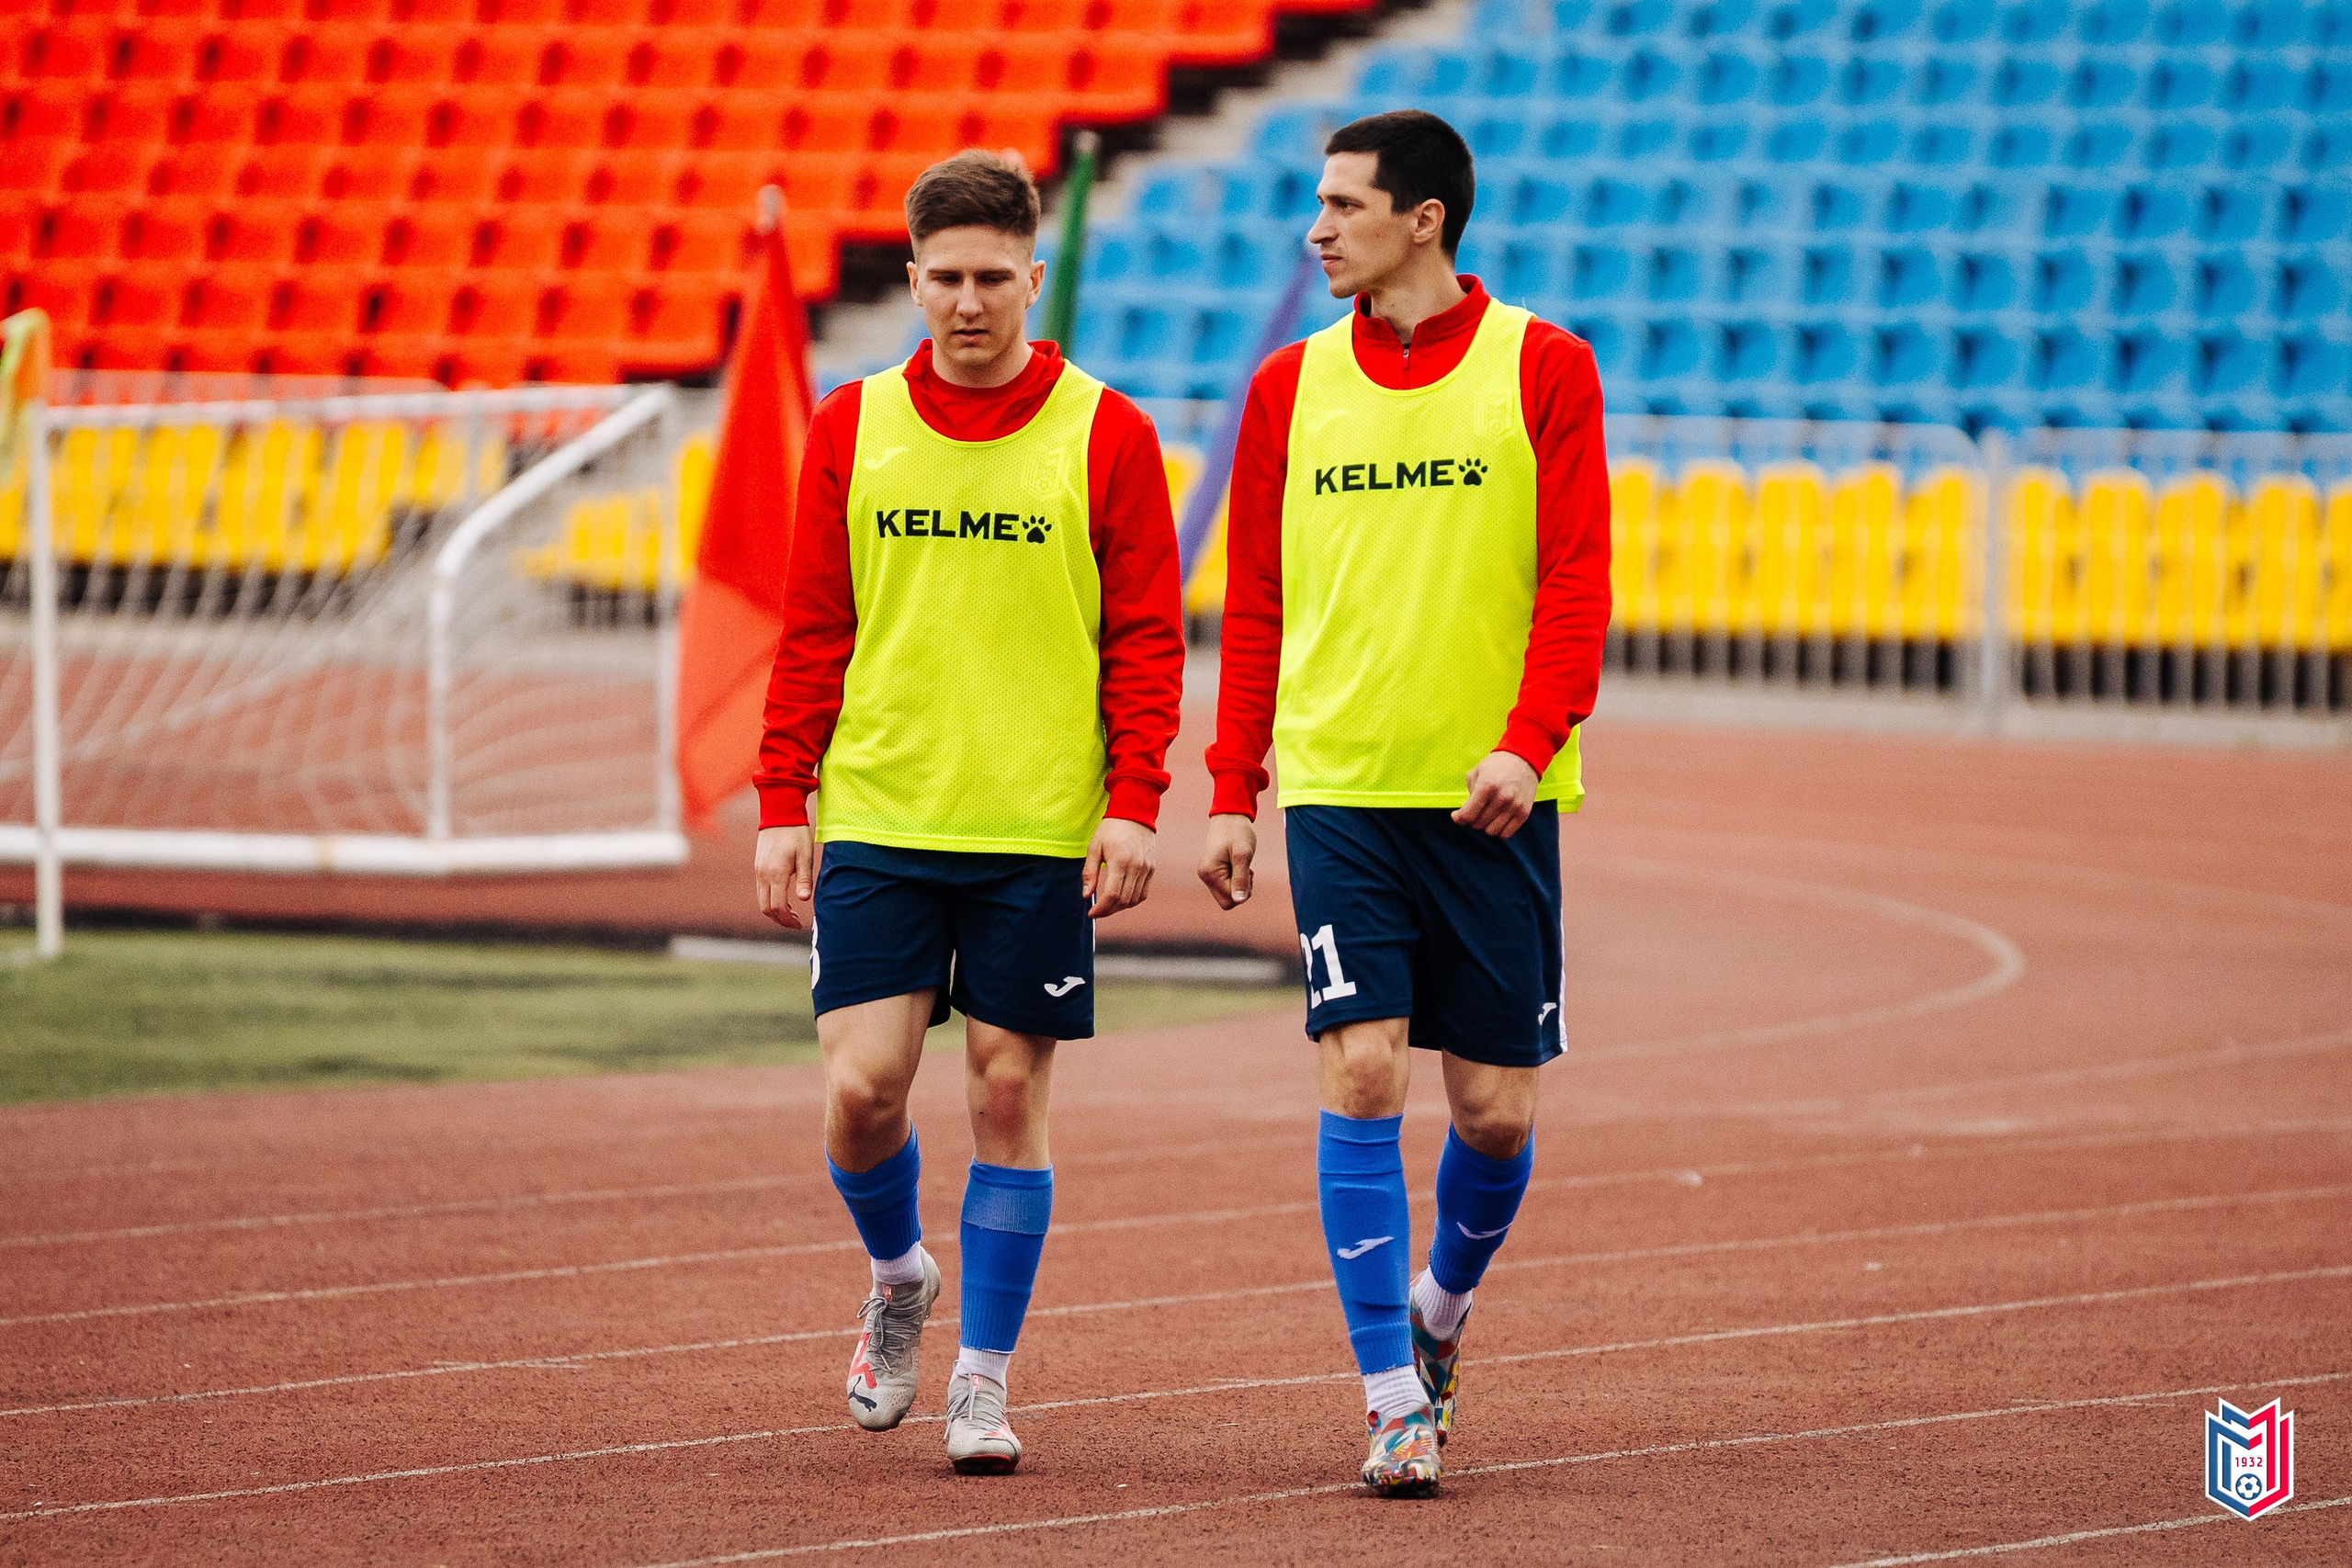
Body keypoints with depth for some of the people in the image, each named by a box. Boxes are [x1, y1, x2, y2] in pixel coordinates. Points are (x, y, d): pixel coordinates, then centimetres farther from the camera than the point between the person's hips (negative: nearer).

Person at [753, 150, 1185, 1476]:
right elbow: (812, 633, 9)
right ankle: (900, 1279, 24)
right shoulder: (853, 429, 6)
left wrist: (1135, 804, -9)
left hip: (1042, 833, -1)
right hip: (878, 820, 1)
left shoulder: (1106, 436, 0)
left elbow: (1146, 640, 0)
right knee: (863, 1084, -5)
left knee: (1009, 1092, 0)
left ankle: (985, 1377, 10)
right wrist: (782, 805, 4)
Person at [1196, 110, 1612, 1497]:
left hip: (1493, 803, -1)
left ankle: (1443, 1302, 31)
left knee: (1496, 1106, 2)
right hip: (1340, 792, 1)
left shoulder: (1541, 369, 0)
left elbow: (1578, 579, -3)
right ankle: (1395, 1402, -5)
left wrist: (1527, 740, -16)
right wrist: (1235, 788, 7)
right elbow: (1255, 601, 12)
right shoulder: (1292, 387, 8)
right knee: (1364, 1075, -9)